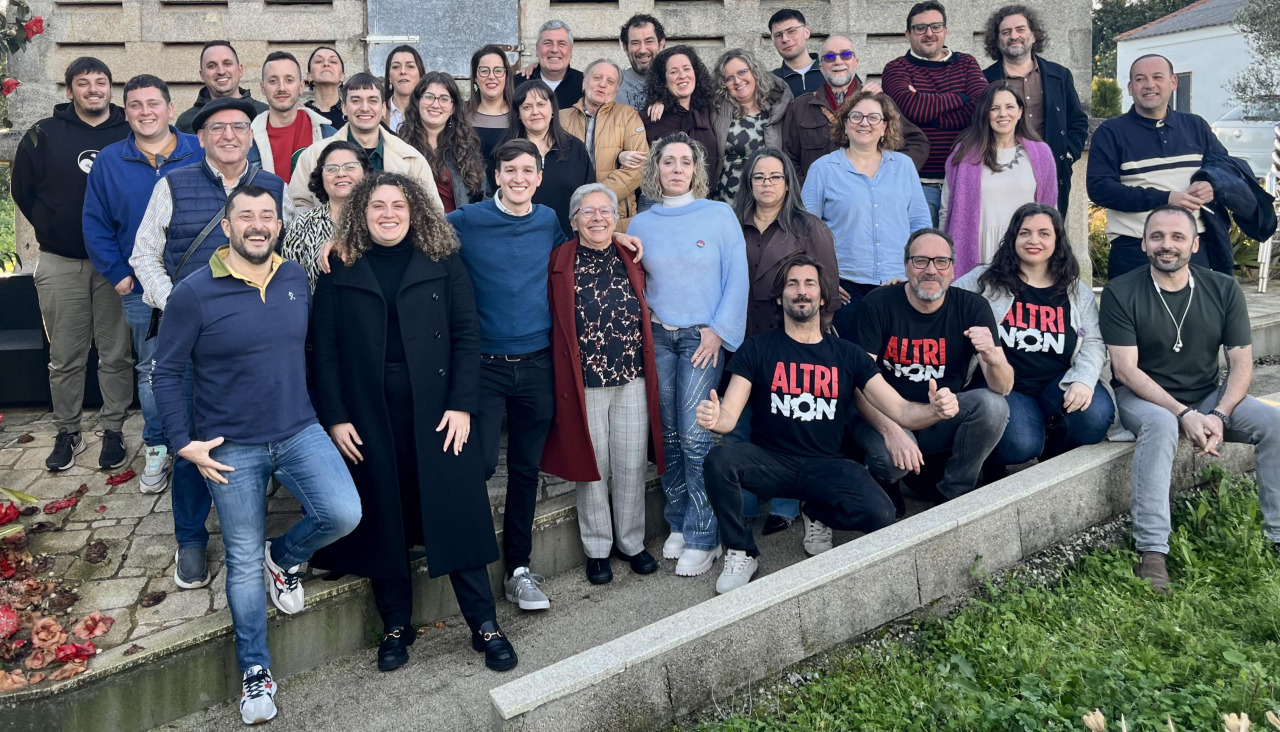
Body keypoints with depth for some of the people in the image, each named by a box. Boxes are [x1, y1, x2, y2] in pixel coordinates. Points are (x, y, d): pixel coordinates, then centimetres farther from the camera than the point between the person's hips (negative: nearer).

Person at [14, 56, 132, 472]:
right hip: (60, 264, 1)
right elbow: (23, 189, 10)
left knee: (116, 354, 4)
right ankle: (67, 433, 18)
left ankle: (113, 431, 15)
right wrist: (50, 229, 8)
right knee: (65, 358, 6)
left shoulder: (132, 134, 1)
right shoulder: (44, 135, 2)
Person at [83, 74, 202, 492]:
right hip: (141, 289, 1)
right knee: (152, 370, 9)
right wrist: (117, 273, -2)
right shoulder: (109, 162, 4)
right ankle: (157, 449, 22)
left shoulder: (201, 154, -1)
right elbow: (95, 225, 6)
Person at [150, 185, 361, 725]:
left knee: (344, 513, -19)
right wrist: (184, 443, -8)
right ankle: (255, 672, 26)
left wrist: (328, 415, 11)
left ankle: (285, 558, 16)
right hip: (231, 449, -3)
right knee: (243, 561, 7)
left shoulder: (295, 278, 1)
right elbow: (166, 373, -4)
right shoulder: (194, 293, -11)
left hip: (299, 432, 3)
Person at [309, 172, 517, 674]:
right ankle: (396, 626, 22)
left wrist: (461, 405, -8)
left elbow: (466, 335, 0)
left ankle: (485, 624, 11)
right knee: (383, 519, 8)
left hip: (437, 410, -1)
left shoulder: (442, 261, 4)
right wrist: (335, 418, -4)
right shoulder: (340, 269, 5)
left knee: (456, 514, 1)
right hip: (369, 416, 1)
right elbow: (325, 349, 3)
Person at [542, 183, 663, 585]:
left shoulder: (630, 260, 7)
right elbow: (553, 324, -3)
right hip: (583, 384, -2)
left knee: (631, 465, 8)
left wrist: (646, 368, 10)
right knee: (592, 467, 6)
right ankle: (597, 548, 21)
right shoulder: (559, 263, -3)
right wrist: (561, 378, -8)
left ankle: (632, 542, 25)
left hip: (632, 381, 3)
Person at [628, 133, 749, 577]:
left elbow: (737, 277, -2)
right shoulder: (641, 225, 9)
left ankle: (702, 538, 0)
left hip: (703, 337, -3)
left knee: (695, 435, -9)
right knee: (668, 435, 5)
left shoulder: (719, 215, 1)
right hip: (657, 337, 3)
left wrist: (719, 331, -8)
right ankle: (678, 524, 19)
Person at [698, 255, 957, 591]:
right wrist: (713, 418, -34)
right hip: (770, 460, -1)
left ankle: (819, 514, 10)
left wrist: (934, 410, -24)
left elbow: (900, 409, -1)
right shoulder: (757, 349, 1)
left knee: (880, 515, -27)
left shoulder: (847, 355, 7)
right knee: (719, 460, -32)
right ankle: (742, 552, -6)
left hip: (827, 465, 1)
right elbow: (730, 416, -8)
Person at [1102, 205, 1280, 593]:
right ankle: (1151, 553, -36)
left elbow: (1241, 363, -2)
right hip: (1143, 397, -4)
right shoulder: (1120, 293, -11)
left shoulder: (1224, 289, -1)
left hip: (1209, 397, 4)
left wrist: (1219, 415, -20)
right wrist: (1184, 414, -25)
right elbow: (1126, 369, -15)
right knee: (1162, 424, -36)